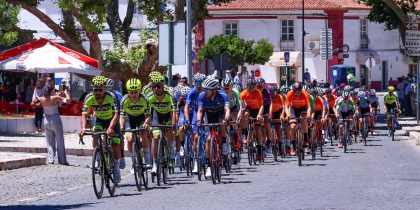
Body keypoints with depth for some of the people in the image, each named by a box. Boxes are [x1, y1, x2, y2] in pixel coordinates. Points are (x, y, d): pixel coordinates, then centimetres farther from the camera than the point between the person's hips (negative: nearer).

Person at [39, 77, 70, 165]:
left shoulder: (42, 99, -4)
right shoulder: (55, 98, -15)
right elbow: (68, 99, -13)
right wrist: (66, 93, 4)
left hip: (47, 121, 3)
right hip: (56, 120, -3)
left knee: (49, 142, 12)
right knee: (60, 142, 6)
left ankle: (50, 160, 5)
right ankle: (62, 160, 9)